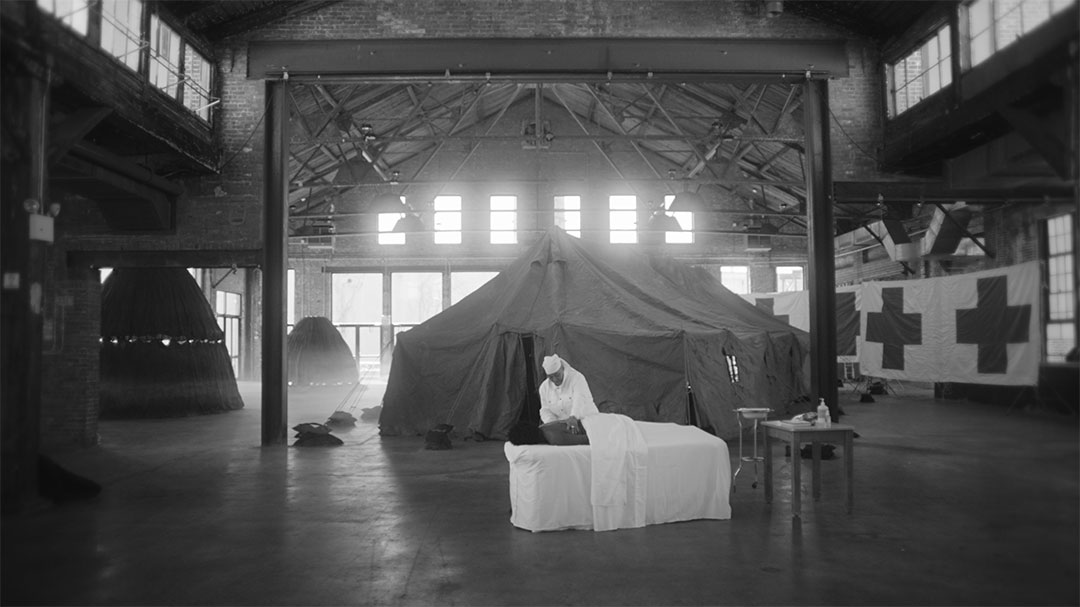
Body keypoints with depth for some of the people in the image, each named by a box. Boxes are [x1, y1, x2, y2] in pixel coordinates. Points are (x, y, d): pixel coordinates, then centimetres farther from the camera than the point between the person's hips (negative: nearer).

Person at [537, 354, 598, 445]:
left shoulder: (577, 378, -8)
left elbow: (579, 400, -24)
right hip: (563, 423, 6)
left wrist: (573, 417, -42)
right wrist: (552, 423, -17)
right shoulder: (544, 387, 8)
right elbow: (545, 410, 5)